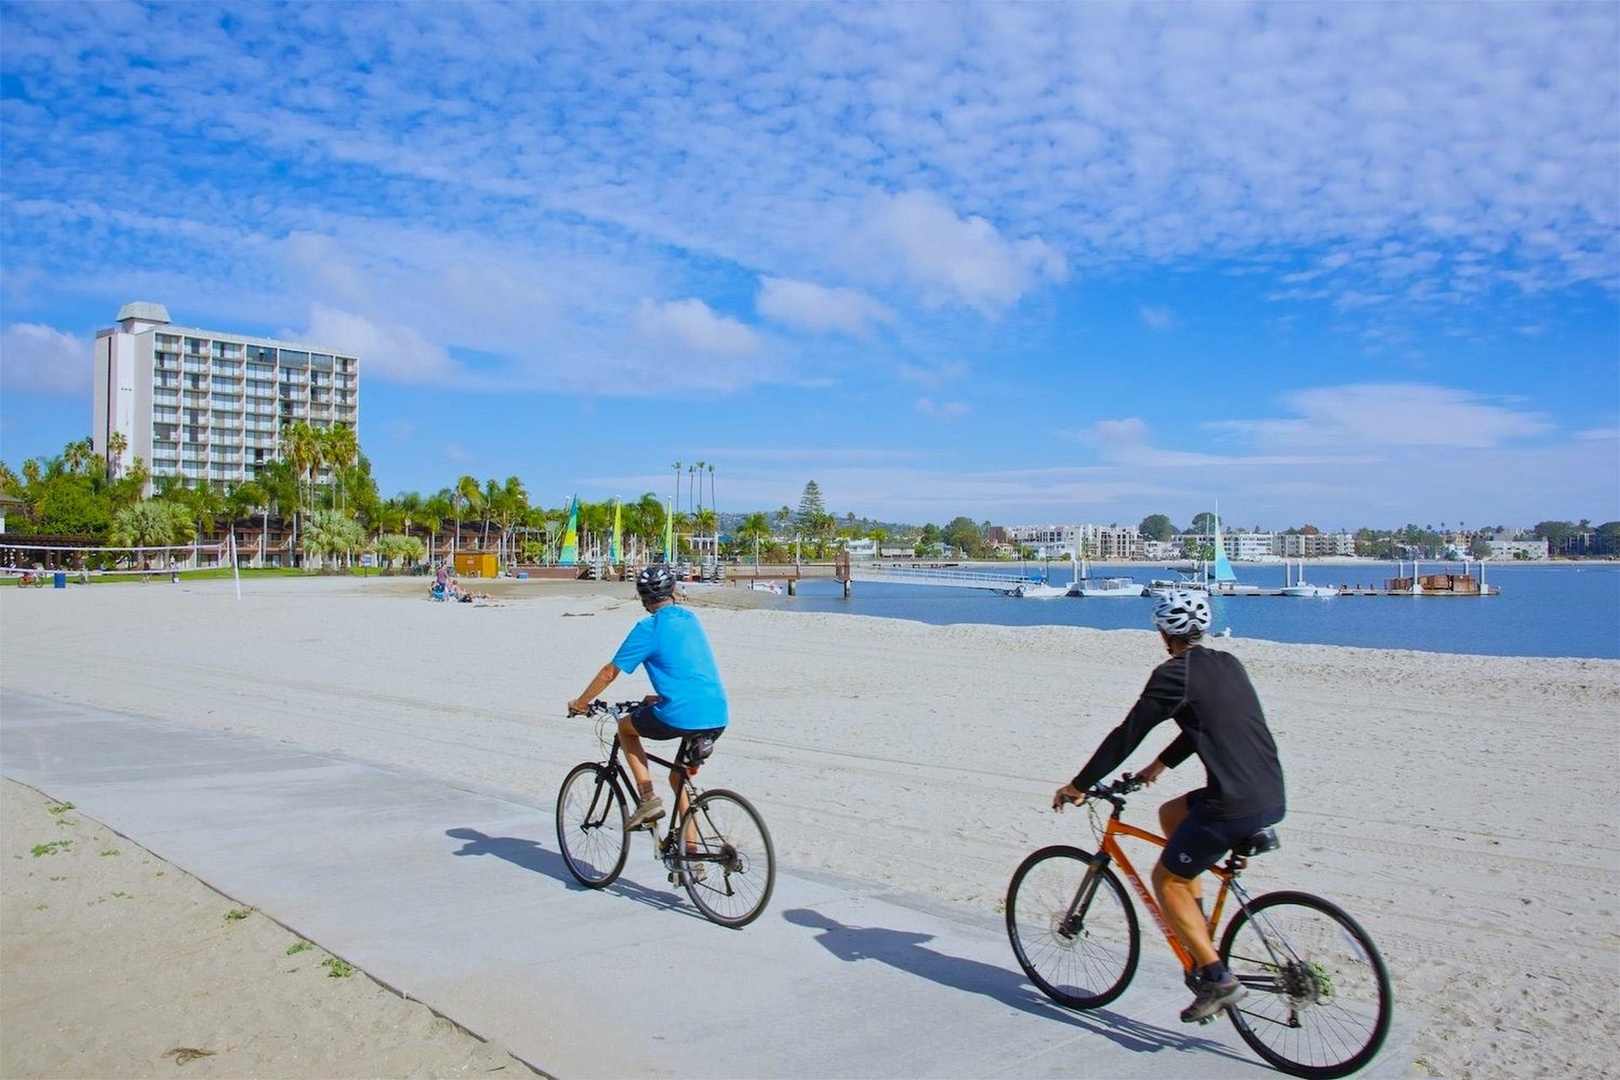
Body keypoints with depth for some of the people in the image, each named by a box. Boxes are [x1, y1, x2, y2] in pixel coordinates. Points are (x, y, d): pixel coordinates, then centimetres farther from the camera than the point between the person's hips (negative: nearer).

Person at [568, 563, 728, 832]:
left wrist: (580, 703, 17)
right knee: (679, 777, 26)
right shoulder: (690, 619, 17)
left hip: (682, 717, -6)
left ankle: (647, 798, 10)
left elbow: (610, 672, 3)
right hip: (718, 718, 6)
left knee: (625, 726, 21)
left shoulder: (648, 628, -3)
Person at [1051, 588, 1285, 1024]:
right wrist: (1159, 766, 39)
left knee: (1166, 879, 10)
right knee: (1171, 813, 27)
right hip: (1273, 798, 8)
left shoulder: (1174, 674, -8)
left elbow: (1126, 735, -5)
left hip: (1235, 806, -8)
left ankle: (1217, 977, 4)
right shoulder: (1228, 664, 15)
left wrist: (1078, 786, 4)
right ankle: (1197, 926, 27)